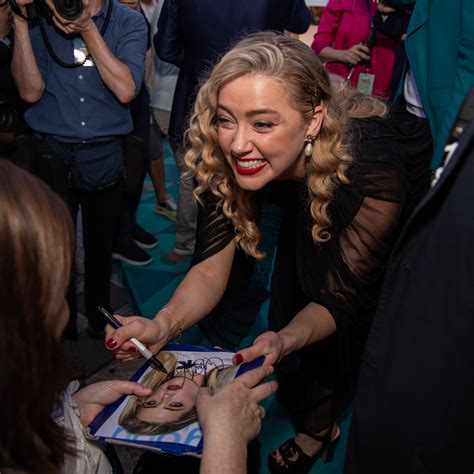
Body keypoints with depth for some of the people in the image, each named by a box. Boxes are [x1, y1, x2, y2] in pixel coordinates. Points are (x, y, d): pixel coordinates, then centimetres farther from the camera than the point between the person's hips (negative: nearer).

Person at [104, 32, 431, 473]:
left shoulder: (372, 170, -43)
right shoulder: (224, 156, -32)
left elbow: (339, 299, -32)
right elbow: (211, 268, -27)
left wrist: (286, 340, -53)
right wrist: (162, 325, -47)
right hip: (307, 214, 4)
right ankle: (316, 426, 33)